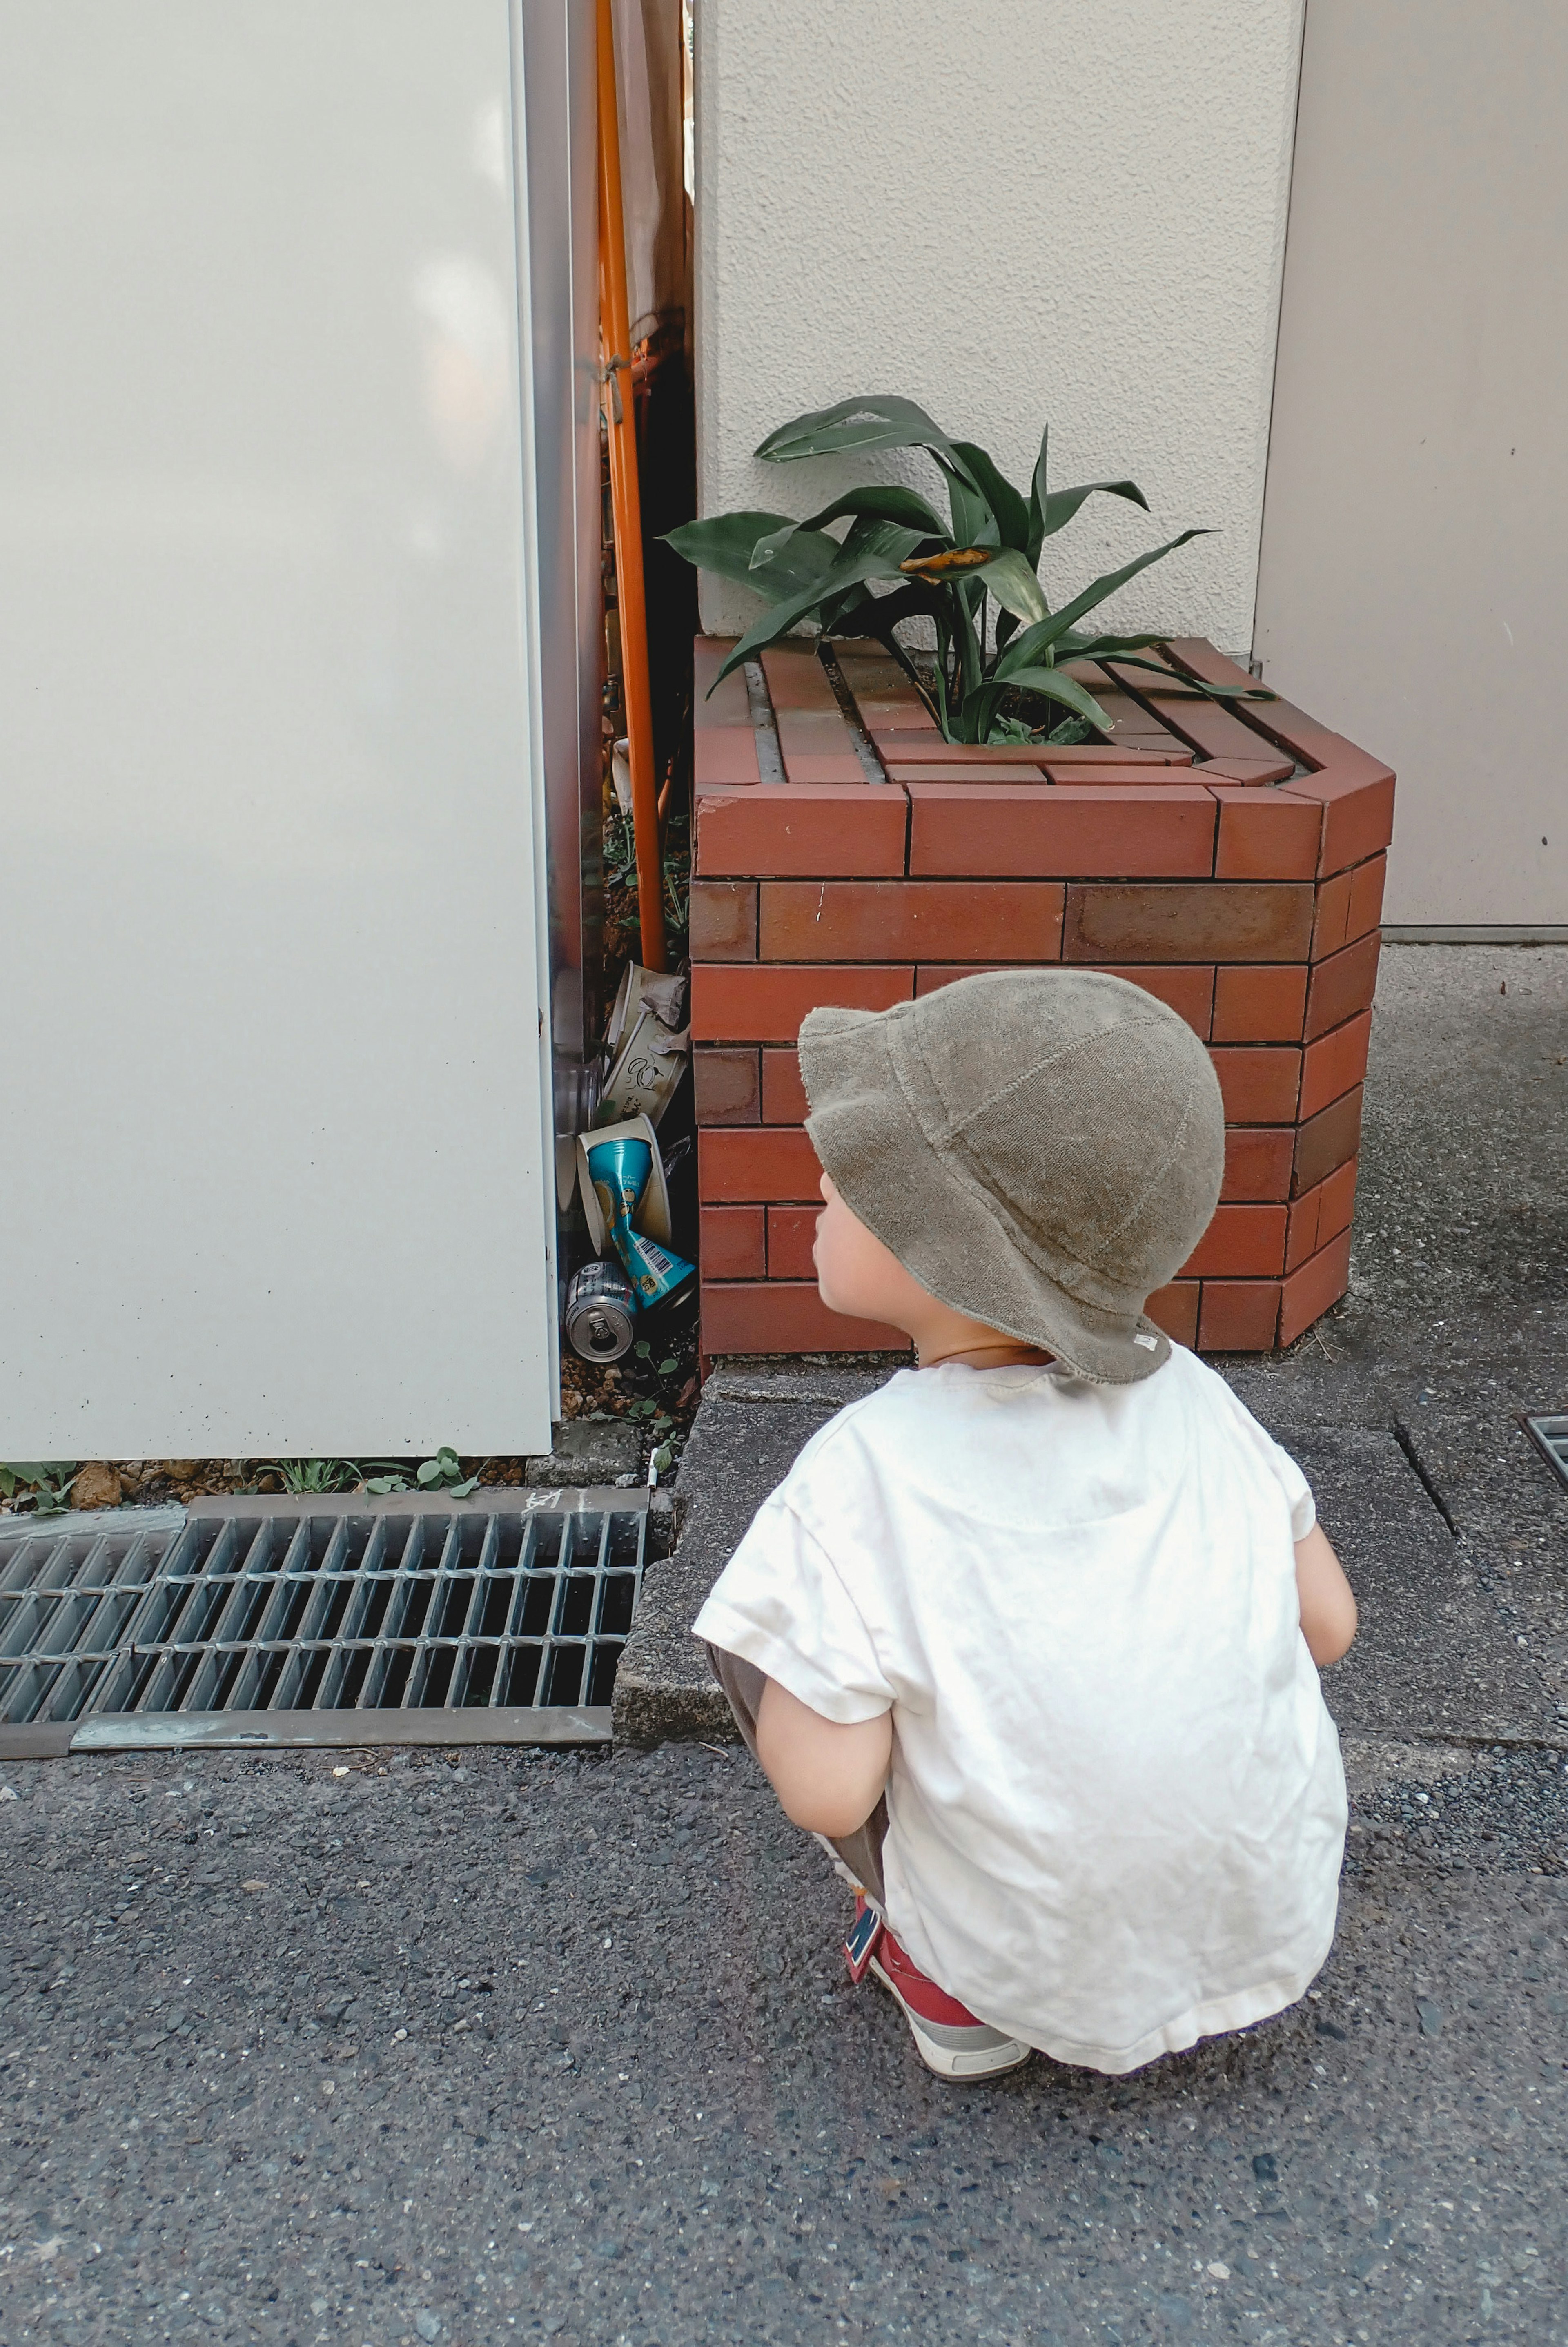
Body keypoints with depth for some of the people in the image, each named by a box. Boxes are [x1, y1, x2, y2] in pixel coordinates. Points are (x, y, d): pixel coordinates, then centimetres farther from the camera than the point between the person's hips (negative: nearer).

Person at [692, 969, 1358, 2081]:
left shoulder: (866, 1475, -24)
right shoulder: (1190, 1395, -10)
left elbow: (827, 1792, -21)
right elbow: (1328, 1624, 0)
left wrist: (817, 1669, -2)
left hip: (1053, 1975, -4)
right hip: (1279, 1925, 4)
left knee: (757, 1637, 6)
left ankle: (942, 1976, 11)